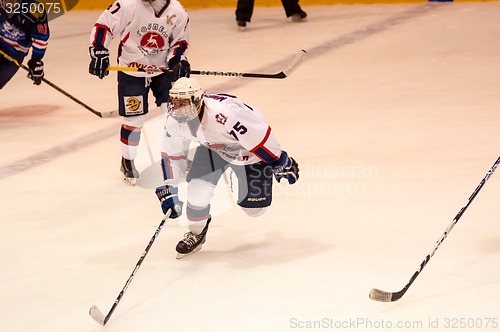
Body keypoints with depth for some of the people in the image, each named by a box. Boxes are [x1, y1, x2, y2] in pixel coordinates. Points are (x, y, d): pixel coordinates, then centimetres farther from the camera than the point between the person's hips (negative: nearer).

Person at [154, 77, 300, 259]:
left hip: (251, 146, -5)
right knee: (199, 186, -15)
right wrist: (169, 191, -14)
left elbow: (262, 137, -33)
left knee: (254, 208, 2)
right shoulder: (174, 119, -22)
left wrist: (281, 164, -20)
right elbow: (171, 156, -7)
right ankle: (197, 232, 13)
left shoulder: (225, 114, -44)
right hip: (213, 147, 5)